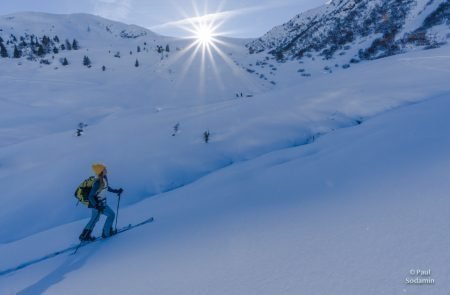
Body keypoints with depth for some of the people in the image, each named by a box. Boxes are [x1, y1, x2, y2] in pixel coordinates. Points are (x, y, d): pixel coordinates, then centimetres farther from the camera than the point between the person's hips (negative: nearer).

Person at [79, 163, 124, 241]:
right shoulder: (97, 183, -29)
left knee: (95, 219, 23)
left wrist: (116, 191, 15)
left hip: (99, 203, 9)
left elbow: (107, 187, 15)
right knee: (111, 214, 2)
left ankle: (85, 235, 36)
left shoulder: (104, 178, -4)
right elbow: (90, 196, -25)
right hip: (98, 204, -9)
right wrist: (97, 206, -32)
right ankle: (106, 233, 15)